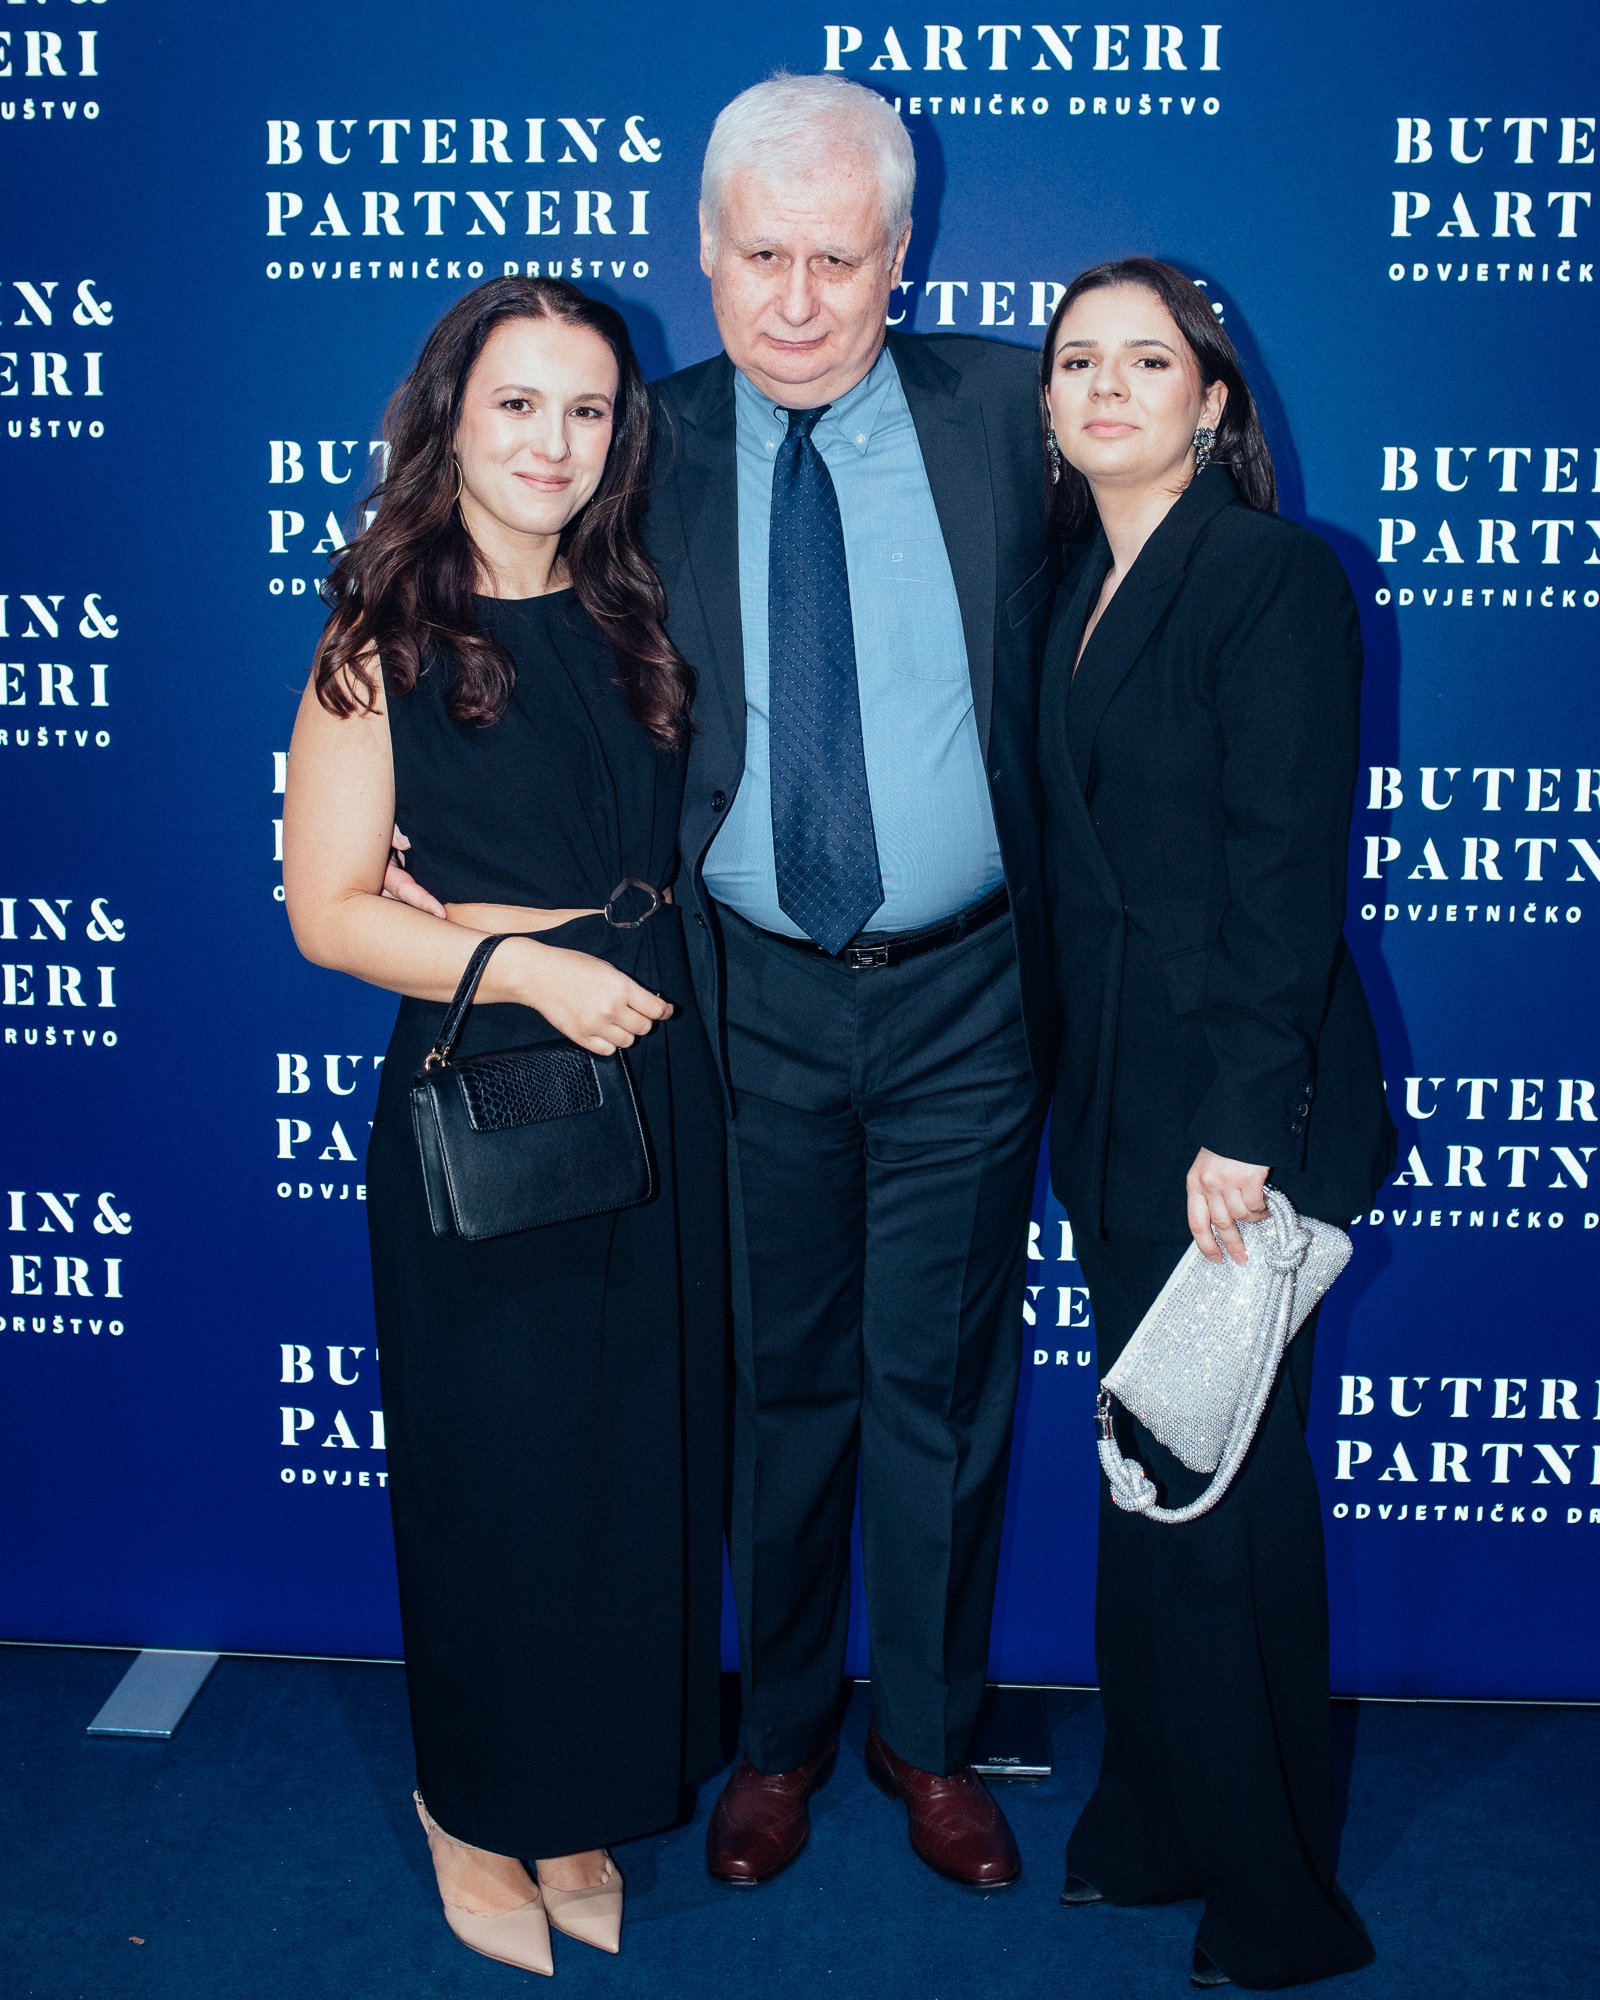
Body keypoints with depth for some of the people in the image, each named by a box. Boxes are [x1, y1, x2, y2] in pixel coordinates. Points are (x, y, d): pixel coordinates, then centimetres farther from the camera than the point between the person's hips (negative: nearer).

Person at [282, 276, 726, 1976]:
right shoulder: (384, 644, -5)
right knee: (497, 1466, 7)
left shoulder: (633, 622, 9)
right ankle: (478, 1807, 32)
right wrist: (524, 964, -18)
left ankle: (586, 1804, 33)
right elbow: (328, 910, -8)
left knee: (642, 1456, 12)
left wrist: (647, 972, 0)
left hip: (654, 1082, 5)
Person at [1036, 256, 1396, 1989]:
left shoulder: (1276, 576, -9)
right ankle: (1154, 1824, 32)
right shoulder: (1075, 594, 14)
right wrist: (1081, 1097, 7)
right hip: (1112, 1100, 7)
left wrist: (1240, 1126, -19)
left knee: (1222, 1492, 2)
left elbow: (1287, 872, -15)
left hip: (1234, 1106, -7)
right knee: (1142, 1477, 14)